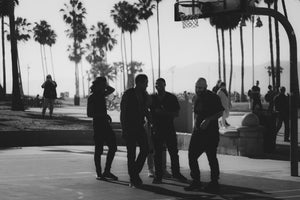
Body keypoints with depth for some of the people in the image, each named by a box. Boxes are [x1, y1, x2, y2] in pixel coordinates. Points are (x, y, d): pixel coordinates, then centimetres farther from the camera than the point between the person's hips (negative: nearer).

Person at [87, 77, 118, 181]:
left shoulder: (101, 94, 12)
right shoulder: (92, 97, -10)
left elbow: (112, 90, 28)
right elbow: (89, 114, -13)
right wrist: (103, 115, -20)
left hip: (105, 124, 8)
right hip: (98, 124, -8)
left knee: (113, 146, 5)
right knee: (98, 150, -2)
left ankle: (107, 171, 12)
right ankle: (99, 174, 5)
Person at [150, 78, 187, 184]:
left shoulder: (172, 98, 2)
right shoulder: (152, 98, 5)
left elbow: (176, 113, -3)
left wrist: (163, 112, -15)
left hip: (169, 128, 0)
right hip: (157, 129, 0)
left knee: (174, 152, 4)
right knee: (157, 153, 1)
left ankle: (176, 173, 18)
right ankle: (158, 175, 8)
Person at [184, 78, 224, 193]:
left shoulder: (213, 97, -8)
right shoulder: (197, 98, 13)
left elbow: (220, 112, -9)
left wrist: (208, 120, -20)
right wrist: (196, 123, 8)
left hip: (211, 132, -7)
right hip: (198, 131, 7)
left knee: (211, 157, -3)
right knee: (192, 155, 3)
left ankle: (214, 183, 8)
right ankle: (196, 182, 12)